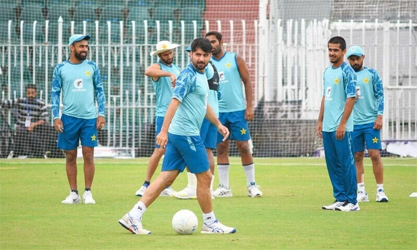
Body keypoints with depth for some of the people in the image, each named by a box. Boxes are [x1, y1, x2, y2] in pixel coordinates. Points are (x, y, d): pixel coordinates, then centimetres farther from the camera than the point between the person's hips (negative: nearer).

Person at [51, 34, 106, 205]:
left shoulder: (92, 67, 6)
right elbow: (55, 93, 5)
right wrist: (56, 117, -3)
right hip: (69, 118, 0)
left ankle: (88, 193, 6)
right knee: (70, 156, 4)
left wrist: (101, 114, 2)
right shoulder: (61, 68, 3)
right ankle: (73, 193, 11)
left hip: (89, 118, 0)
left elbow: (99, 91, 10)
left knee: (88, 155, -2)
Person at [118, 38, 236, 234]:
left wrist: (218, 124, 35)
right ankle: (210, 223, 13)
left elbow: (204, 104, 32)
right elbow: (175, 102, -23)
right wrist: (164, 131, -30)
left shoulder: (201, 76, 17)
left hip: (178, 135, 9)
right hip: (187, 135, -9)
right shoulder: (188, 76, -14)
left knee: (167, 177, 4)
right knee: (204, 177, 1)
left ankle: (134, 217, -1)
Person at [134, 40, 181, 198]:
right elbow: (148, 72, -31)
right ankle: (146, 185, -8)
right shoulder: (158, 67, -5)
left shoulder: (177, 70, 17)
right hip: (164, 115, -6)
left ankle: (166, 187, 11)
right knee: (160, 150, -12)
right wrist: (170, 74, -38)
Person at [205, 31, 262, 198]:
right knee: (221, 148, 3)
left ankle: (252, 185, 5)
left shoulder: (235, 59, 0)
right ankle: (224, 187, 7)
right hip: (218, 113, 2)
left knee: (243, 146, -2)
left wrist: (249, 106, -6)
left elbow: (247, 81, 1)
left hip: (237, 111, -2)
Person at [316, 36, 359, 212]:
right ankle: (340, 198, 17)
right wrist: (320, 121, 17)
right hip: (327, 127, 8)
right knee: (332, 164, 10)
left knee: (346, 163, -5)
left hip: (341, 127, -8)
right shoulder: (327, 72, 15)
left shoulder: (347, 72, -9)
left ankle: (352, 201, -1)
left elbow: (351, 98, -13)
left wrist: (342, 124, -17)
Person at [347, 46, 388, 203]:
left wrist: (379, 117, -8)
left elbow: (380, 95, 0)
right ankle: (361, 192, 8)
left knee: (375, 155, -8)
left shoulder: (372, 74, 4)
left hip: (371, 122, -3)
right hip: (353, 123, 3)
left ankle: (380, 191, -3)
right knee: (357, 157, 3)